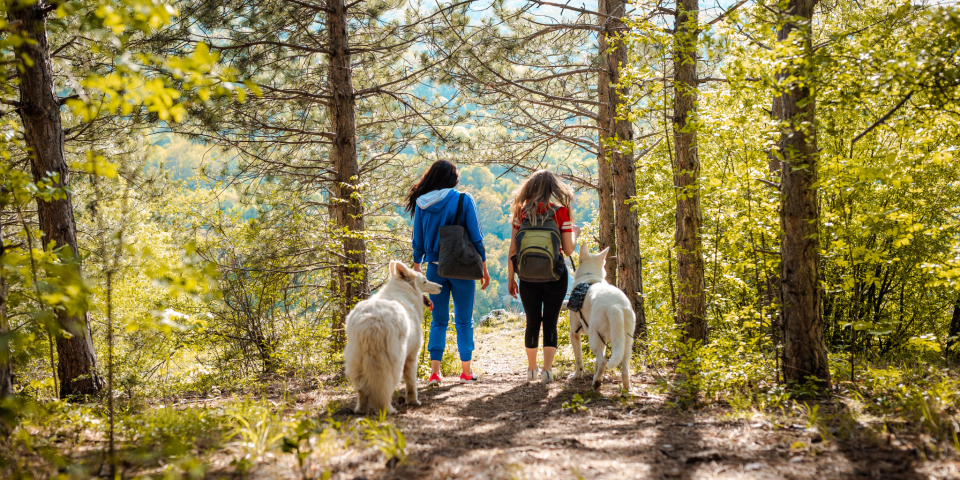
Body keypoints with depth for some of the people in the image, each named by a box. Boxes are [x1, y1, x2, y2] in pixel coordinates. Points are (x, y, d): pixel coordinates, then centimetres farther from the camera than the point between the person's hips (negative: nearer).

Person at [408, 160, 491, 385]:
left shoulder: (422, 204, 1)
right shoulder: (464, 200, -7)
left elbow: (418, 242, 5)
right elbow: (476, 237, -7)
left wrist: (416, 269, 14)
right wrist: (484, 268, 0)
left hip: (435, 268, 2)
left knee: (439, 321, 10)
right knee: (464, 320, 8)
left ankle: (435, 371, 1)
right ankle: (466, 371, 12)